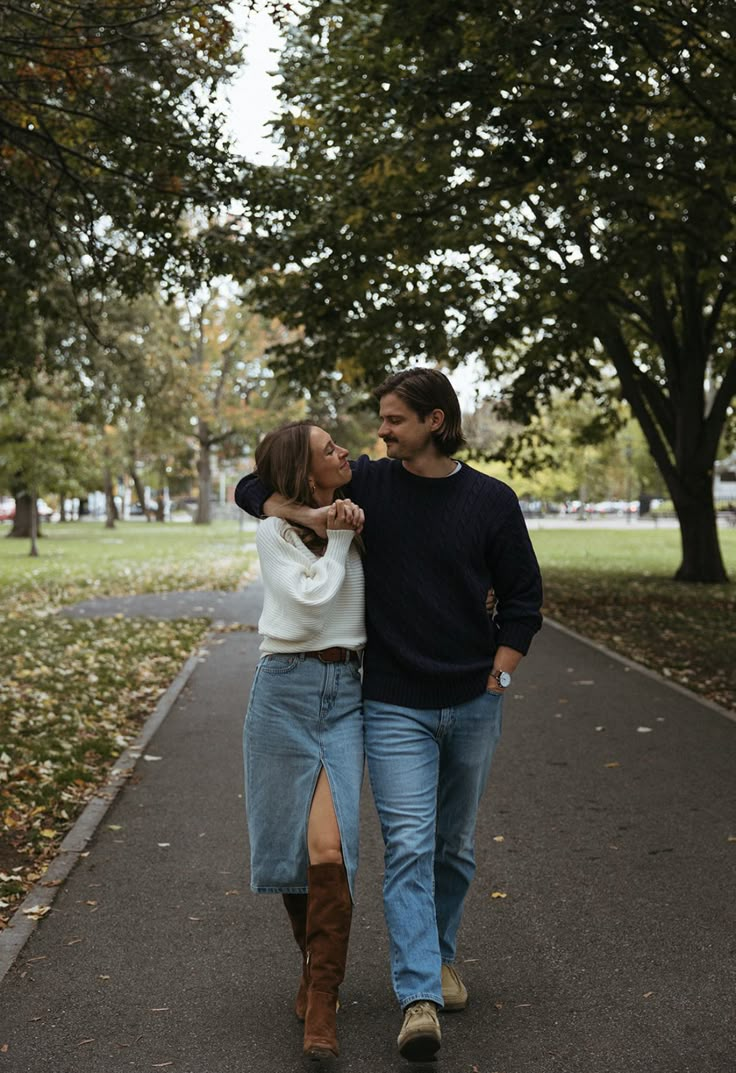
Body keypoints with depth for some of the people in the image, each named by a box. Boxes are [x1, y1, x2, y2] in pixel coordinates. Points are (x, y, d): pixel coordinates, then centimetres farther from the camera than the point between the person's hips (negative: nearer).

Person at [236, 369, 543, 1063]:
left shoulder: (491, 501, -2)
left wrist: (500, 673, -5)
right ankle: (418, 998, -8)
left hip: (472, 704, 2)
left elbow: (522, 596, 5)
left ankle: (440, 954, 37)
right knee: (409, 845, -9)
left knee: (456, 844, 16)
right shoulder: (366, 485, -3)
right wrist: (299, 512, -17)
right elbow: (252, 488, 3)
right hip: (394, 706, -2)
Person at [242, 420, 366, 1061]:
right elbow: (310, 601, -13)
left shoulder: (358, 524, 11)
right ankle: (313, 965, 32)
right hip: (286, 689, -2)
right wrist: (336, 537, -7)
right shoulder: (276, 532, -3)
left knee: (329, 846, -12)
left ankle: (321, 1006, -3)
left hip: (346, 694, 2)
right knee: (288, 844, 7)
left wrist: (358, 527, 4)